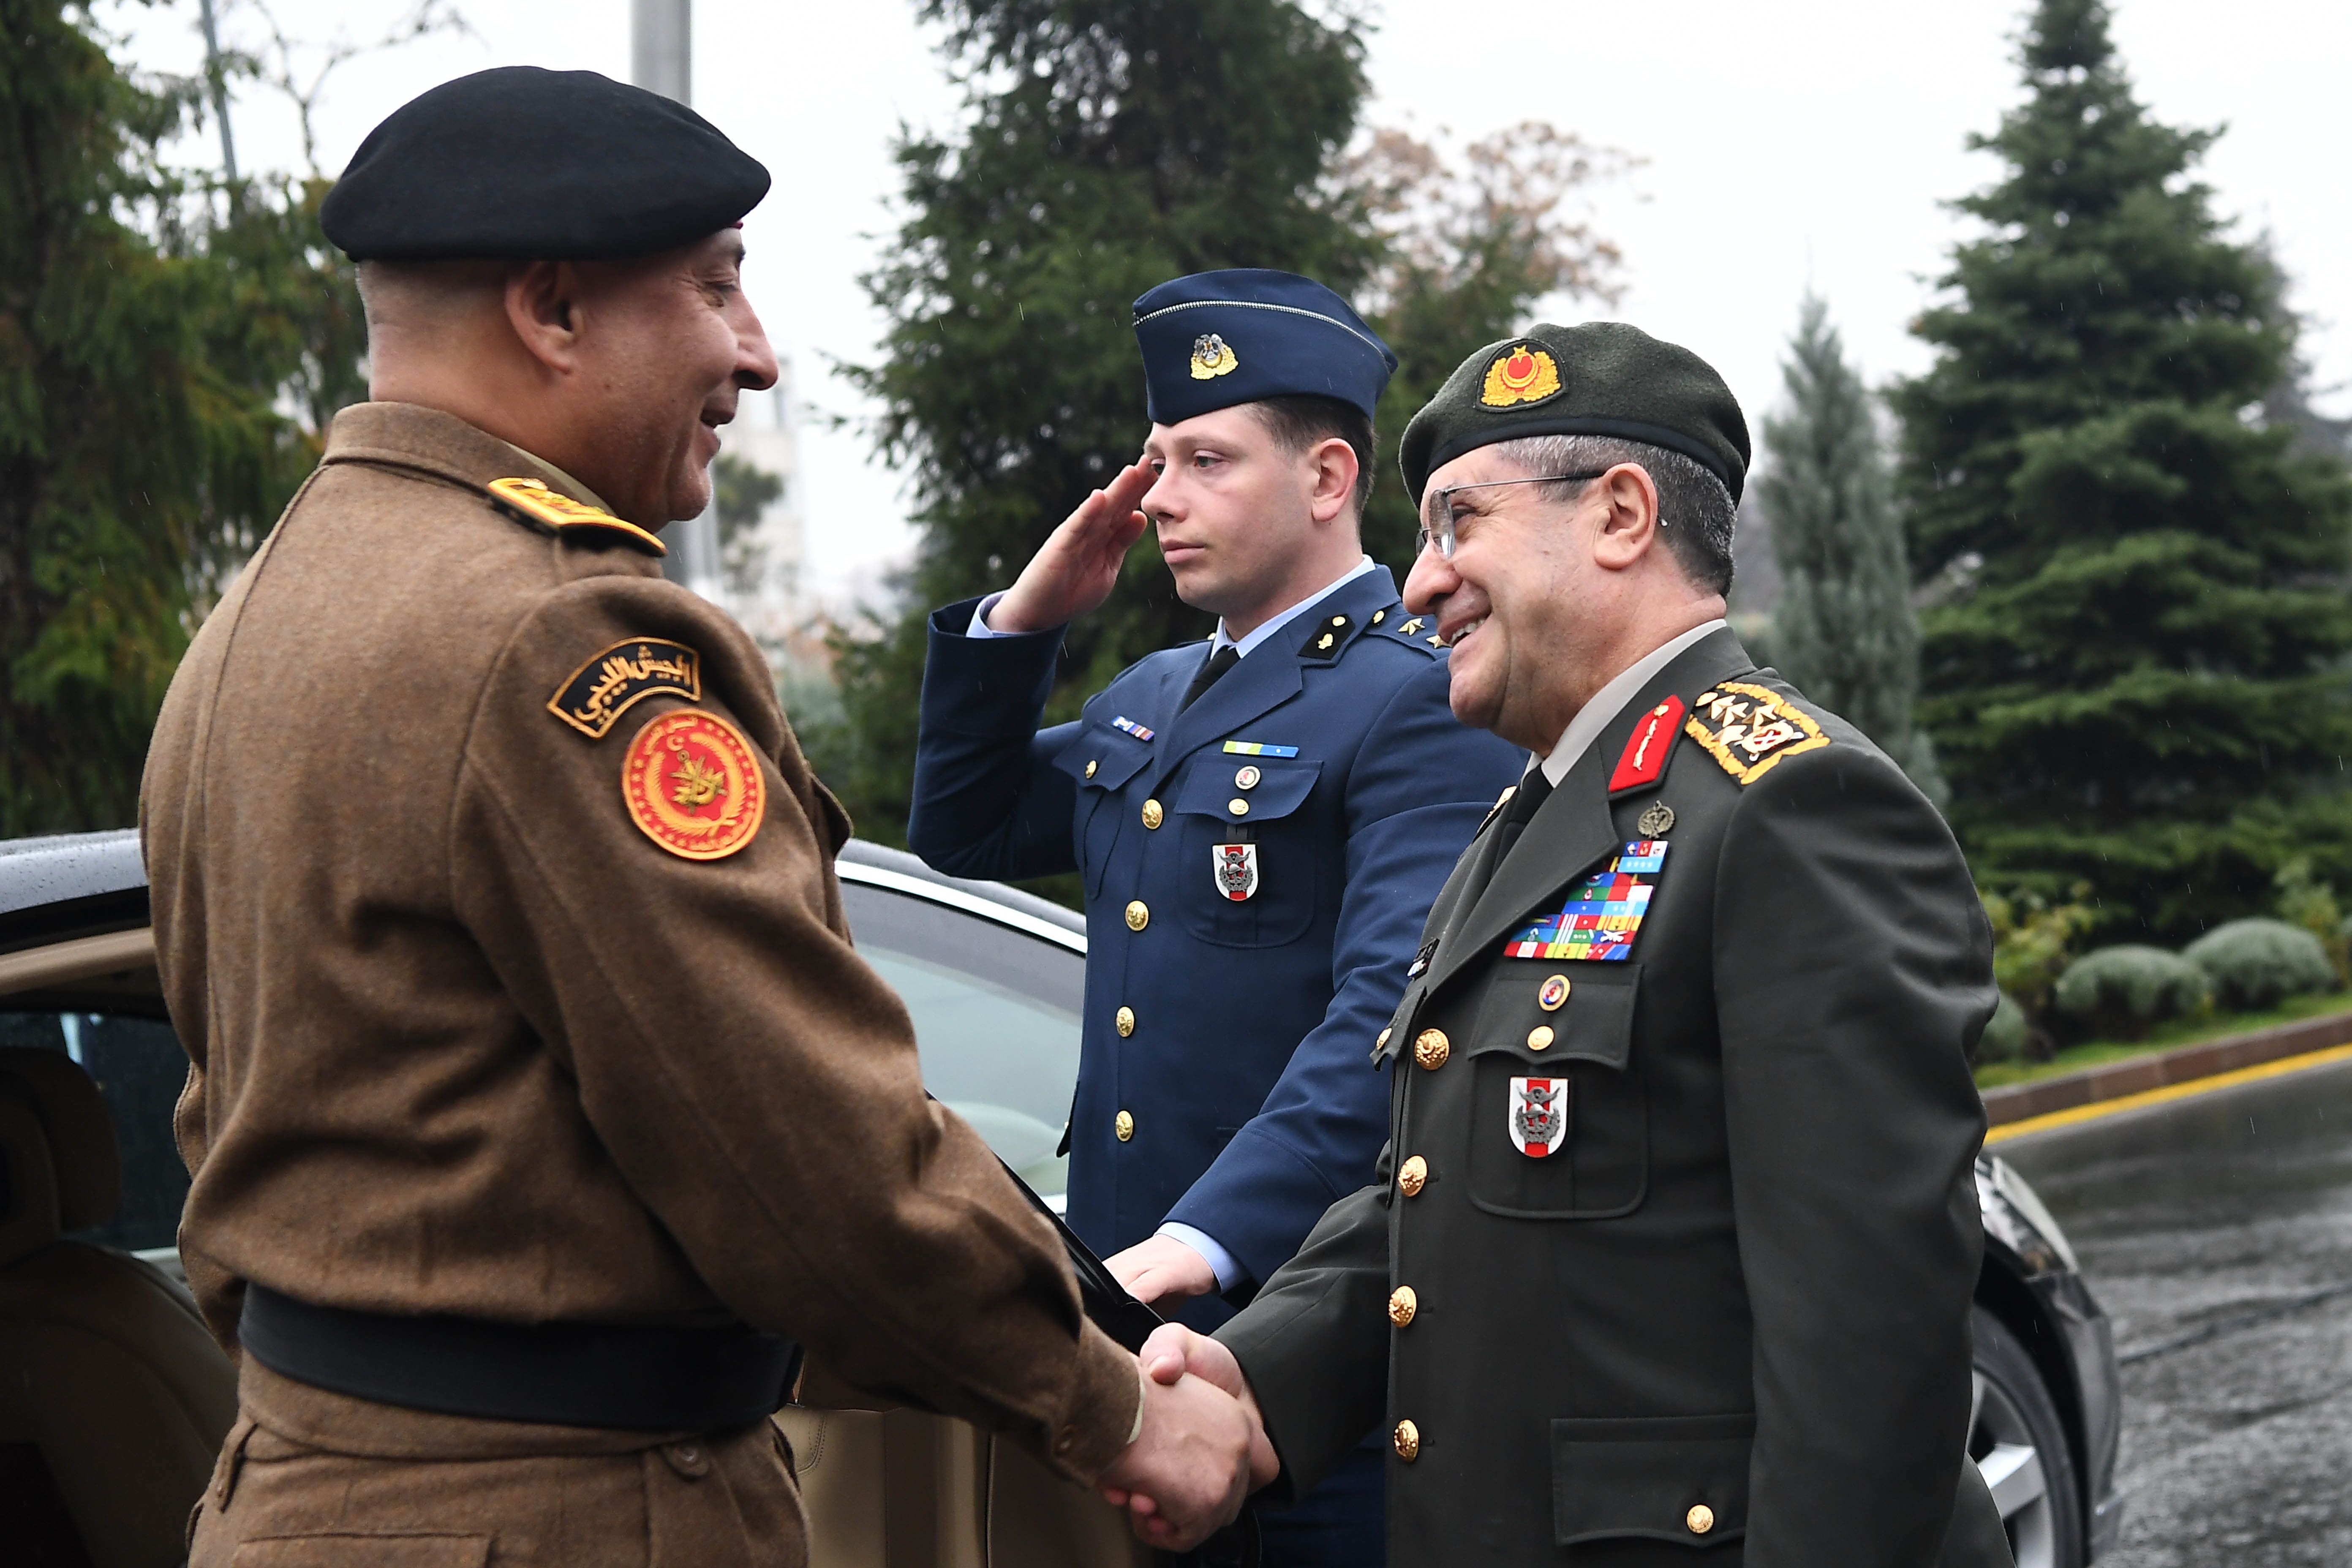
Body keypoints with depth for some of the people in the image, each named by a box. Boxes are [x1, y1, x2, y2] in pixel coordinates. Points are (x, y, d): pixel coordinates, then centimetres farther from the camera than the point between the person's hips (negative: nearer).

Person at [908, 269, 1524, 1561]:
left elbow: (1392, 1013, -24)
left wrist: (1207, 1240, -33)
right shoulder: (1152, 699, 17)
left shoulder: (1425, 705, -12)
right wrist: (1024, 619, 9)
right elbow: (963, 832, 22)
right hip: (1126, 1310, 8)